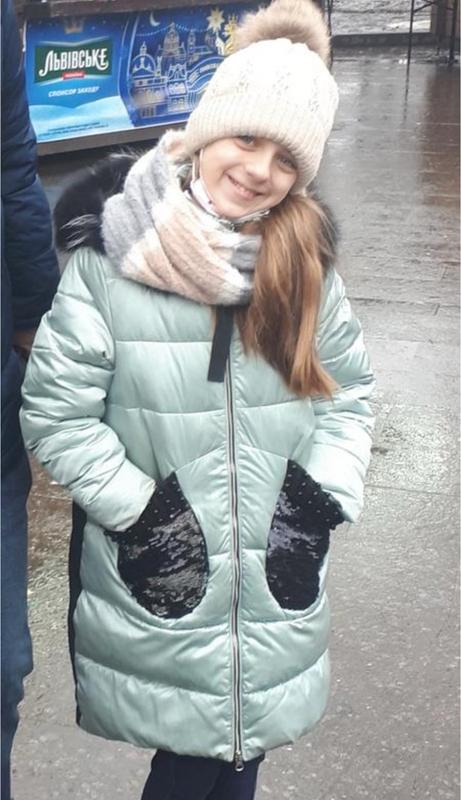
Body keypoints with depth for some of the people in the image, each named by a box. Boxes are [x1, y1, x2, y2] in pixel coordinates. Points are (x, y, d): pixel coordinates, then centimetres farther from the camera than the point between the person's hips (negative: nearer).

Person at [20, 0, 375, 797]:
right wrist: (141, 512, -12)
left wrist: (318, 501, -4)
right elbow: (54, 413, -8)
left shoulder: (306, 262, 1)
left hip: (274, 578, 4)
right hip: (161, 586, -3)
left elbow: (348, 392, 8)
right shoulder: (110, 258, -12)